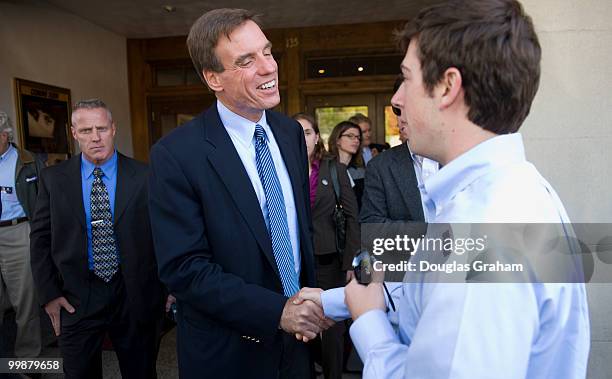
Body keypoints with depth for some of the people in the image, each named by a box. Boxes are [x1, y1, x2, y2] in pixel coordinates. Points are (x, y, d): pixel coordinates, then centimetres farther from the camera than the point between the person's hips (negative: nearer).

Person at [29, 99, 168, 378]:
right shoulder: (53, 179, 0)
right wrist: (49, 293, 2)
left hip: (134, 295, -1)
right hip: (75, 297, 2)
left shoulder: (144, 177, -6)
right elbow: (40, 238, 5)